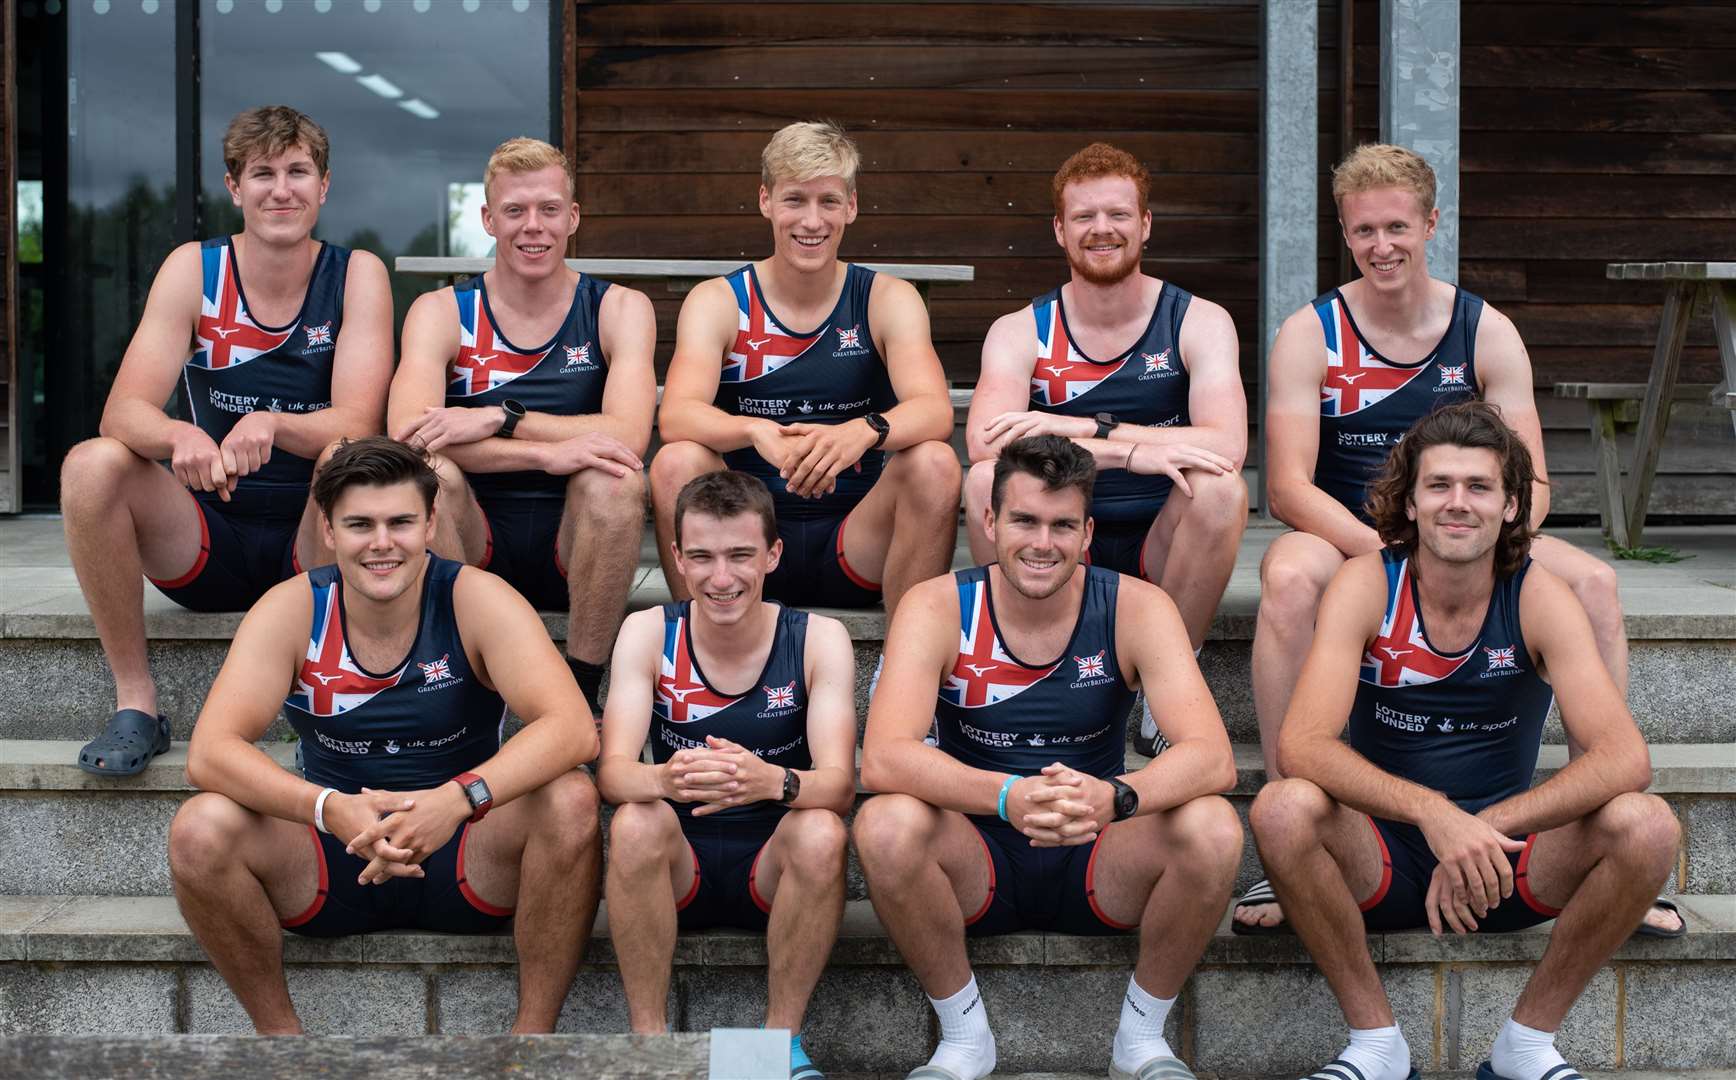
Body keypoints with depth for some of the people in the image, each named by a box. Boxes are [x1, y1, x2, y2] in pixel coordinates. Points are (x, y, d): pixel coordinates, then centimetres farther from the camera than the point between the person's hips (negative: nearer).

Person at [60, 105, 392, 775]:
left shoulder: (356, 275, -4)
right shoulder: (194, 269, -2)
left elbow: (359, 425, -17)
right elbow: (122, 411, -14)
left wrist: (273, 426, -40)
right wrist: (179, 437, -38)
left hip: (315, 541, -2)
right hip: (206, 544, 2)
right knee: (91, 464, -24)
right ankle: (134, 701, -13)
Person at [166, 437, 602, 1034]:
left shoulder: (476, 599, -12)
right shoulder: (292, 610, -9)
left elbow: (573, 728, -25)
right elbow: (210, 751, -19)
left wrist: (460, 798, -43)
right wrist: (330, 808, -38)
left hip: (466, 863, -1)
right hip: (333, 865, 1)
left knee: (571, 801, -29)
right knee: (200, 829, -25)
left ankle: (533, 1031, -13)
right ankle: (278, 1031, -2)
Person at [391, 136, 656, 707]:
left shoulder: (618, 309, 2)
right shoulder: (441, 312, 1)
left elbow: (628, 437, -17)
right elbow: (406, 432, -19)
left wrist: (499, 419, -26)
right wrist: (547, 451, -31)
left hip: (577, 551, 0)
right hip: (476, 549, 0)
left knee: (615, 478, -30)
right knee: (429, 474, -28)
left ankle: (580, 696, -21)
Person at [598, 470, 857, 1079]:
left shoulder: (818, 639, -9)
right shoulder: (649, 632, -6)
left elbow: (840, 784, -19)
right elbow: (612, 770, -17)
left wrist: (771, 781, -43)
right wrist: (665, 780, -42)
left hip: (775, 869, 0)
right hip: (675, 871, 1)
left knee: (821, 833, -31)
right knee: (636, 822, -29)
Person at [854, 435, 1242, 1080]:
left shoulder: (1135, 608, -9)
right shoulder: (938, 609, -11)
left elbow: (1213, 758, -21)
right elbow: (883, 759, -25)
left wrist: (1115, 797, -42)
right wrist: (1009, 797, -42)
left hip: (1099, 866, 1)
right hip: (977, 868, 0)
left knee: (1212, 829, -28)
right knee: (887, 825, -31)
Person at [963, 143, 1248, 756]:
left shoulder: (1199, 322, -1)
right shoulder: (1020, 333, -1)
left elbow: (1227, 446, -20)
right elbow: (984, 442, -22)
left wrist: (1082, 428, -26)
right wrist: (1132, 452, -31)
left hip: (1162, 553, 0)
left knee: (1221, 488, -30)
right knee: (985, 480, -26)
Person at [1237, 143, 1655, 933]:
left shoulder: (1487, 333, 2)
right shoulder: (1310, 336, -6)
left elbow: (1531, 484, -1)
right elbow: (1287, 489, -15)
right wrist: (1389, 552, -31)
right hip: (1345, 542, -2)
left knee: (1593, 581, -23)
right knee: (1288, 578, -37)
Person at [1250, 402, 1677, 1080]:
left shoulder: (1539, 598, -9)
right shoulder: (1367, 585, -11)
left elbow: (1625, 757, -21)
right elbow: (1301, 744, -25)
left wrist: (1483, 831, -33)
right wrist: (1435, 814, -39)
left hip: (1508, 867, 1)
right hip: (1380, 867, -1)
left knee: (1647, 826, -24)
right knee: (1284, 810, -31)